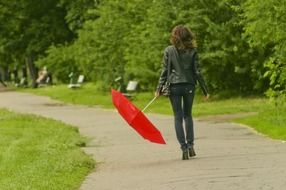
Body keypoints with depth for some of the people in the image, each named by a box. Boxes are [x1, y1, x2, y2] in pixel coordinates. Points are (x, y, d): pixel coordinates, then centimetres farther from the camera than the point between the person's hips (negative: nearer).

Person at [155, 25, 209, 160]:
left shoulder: (169, 51, -3)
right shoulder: (192, 51, -1)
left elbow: (164, 71, -5)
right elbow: (197, 72, -1)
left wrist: (159, 89, 0)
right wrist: (205, 90, 4)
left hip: (174, 86, -1)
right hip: (189, 86, 2)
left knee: (178, 117, 3)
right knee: (188, 115, 18)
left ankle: (184, 147, -5)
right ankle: (190, 145, 9)